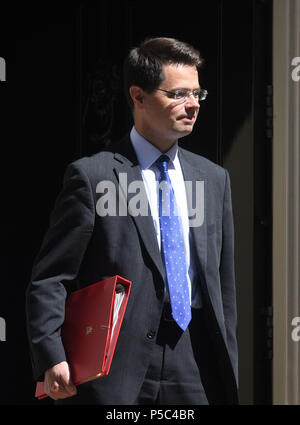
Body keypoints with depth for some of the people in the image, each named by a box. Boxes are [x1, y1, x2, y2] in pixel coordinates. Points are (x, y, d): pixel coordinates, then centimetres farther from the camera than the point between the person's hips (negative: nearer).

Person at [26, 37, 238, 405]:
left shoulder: (213, 178, 13)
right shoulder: (92, 176, -4)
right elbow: (48, 280, -6)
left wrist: (227, 371, 13)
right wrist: (52, 360, -19)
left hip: (196, 373, 5)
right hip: (115, 375, -4)